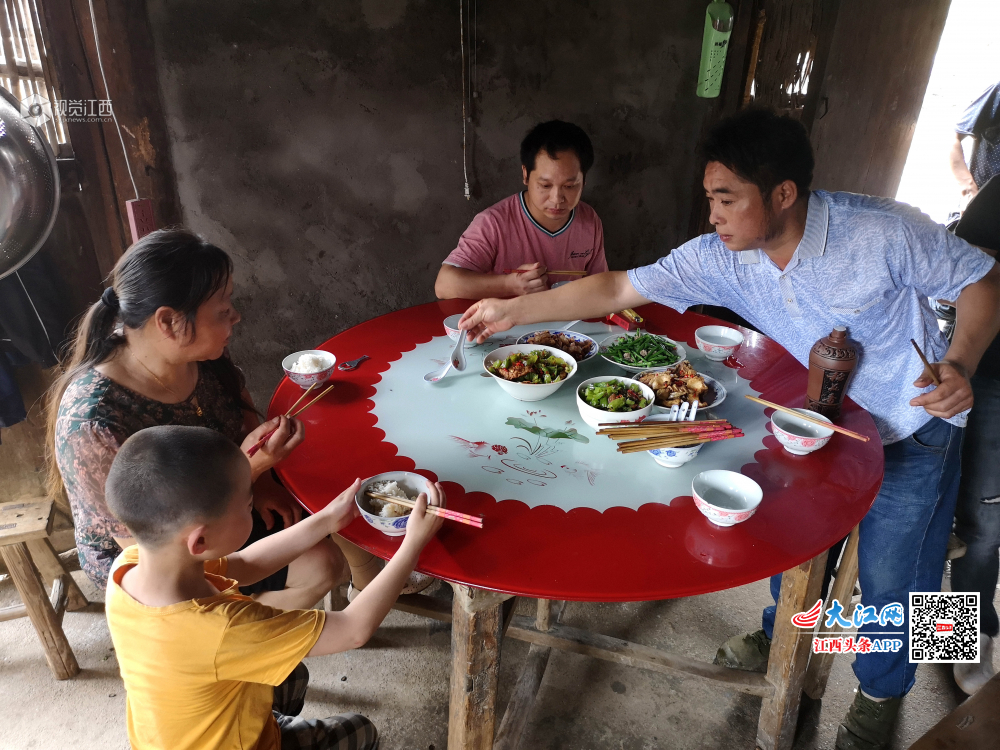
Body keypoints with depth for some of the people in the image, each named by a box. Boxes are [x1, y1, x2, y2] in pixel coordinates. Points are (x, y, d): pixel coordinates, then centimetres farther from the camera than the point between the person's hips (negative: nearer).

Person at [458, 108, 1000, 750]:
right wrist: (514, 311, -18)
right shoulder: (721, 259, -17)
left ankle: (883, 692, 38)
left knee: (891, 578, 6)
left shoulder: (883, 232, -28)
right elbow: (618, 289, -15)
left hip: (911, 433, -3)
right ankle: (782, 639, 49)